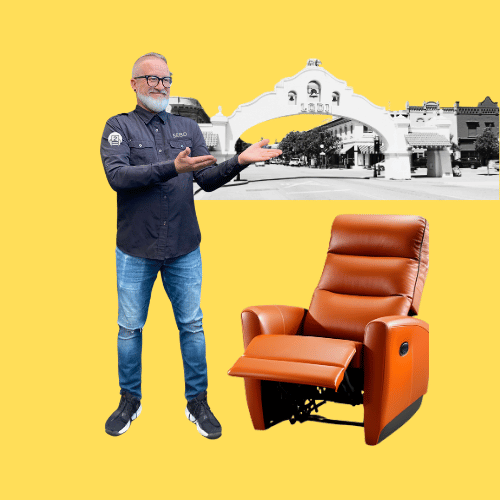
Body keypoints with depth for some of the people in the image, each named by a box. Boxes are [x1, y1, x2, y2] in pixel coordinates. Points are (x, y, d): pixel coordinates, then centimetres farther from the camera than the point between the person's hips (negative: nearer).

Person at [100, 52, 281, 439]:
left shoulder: (188, 128, 11)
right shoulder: (119, 126, 0)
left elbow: (208, 180, 4)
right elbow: (117, 175, -17)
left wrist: (239, 161, -15)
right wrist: (173, 167, -27)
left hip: (184, 248, 2)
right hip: (136, 249, -2)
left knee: (192, 326, 7)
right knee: (130, 328, 8)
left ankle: (197, 402, 21)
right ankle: (130, 401, 26)